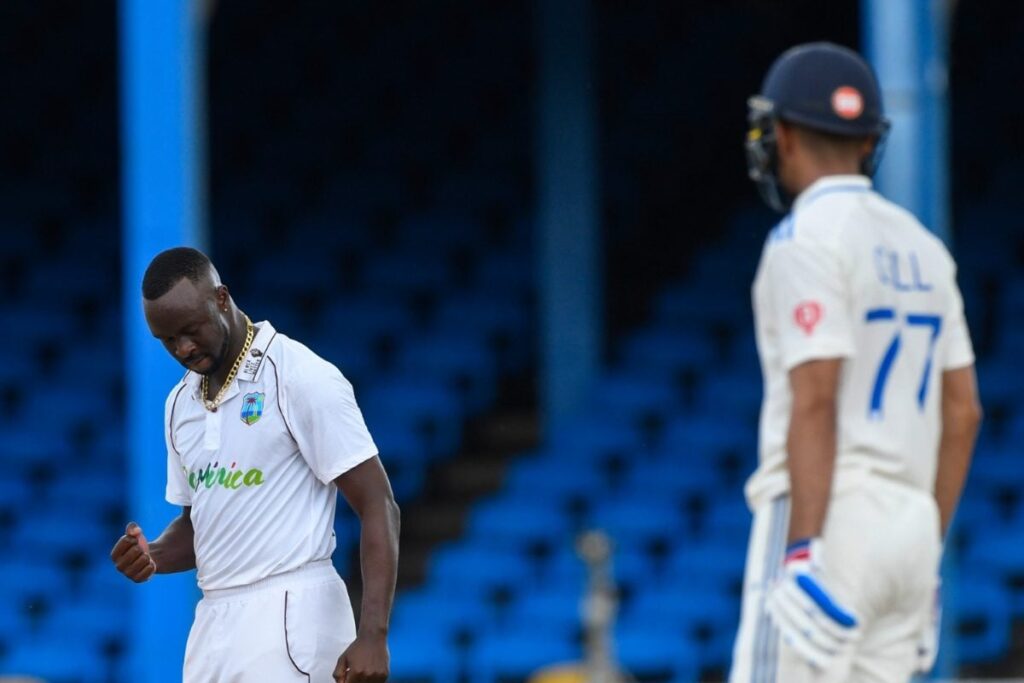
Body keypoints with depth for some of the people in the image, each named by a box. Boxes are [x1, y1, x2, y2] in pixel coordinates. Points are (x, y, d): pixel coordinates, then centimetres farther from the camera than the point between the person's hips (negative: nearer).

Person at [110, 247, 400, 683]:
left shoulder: (303, 378, -9)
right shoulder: (181, 403, 15)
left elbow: (378, 507, -11)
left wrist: (372, 634, -21)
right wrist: (154, 557, 1)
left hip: (288, 620, -7)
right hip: (213, 624, 7)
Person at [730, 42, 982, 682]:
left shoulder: (807, 239, -9)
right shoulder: (923, 247, 16)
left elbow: (815, 404, -17)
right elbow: (963, 411, 15)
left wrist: (803, 552, -21)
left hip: (831, 519, -8)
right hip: (910, 524, 8)